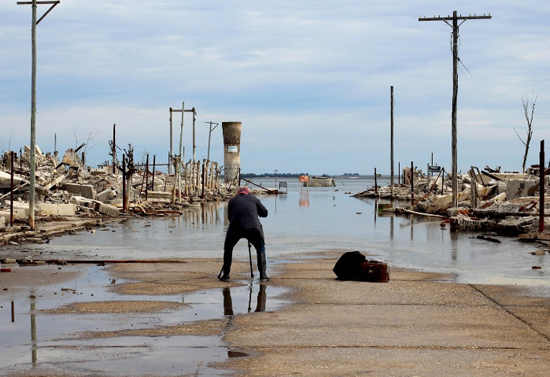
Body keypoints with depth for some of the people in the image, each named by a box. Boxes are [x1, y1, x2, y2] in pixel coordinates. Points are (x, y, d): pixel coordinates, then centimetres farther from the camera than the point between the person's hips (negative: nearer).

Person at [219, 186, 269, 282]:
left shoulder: (233, 200, 25)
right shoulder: (253, 198, 24)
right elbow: (265, 213, 29)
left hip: (235, 227, 0)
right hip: (253, 227, 0)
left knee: (228, 248, 26)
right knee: (260, 248, 23)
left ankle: (225, 274, 21)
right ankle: (263, 275, 15)